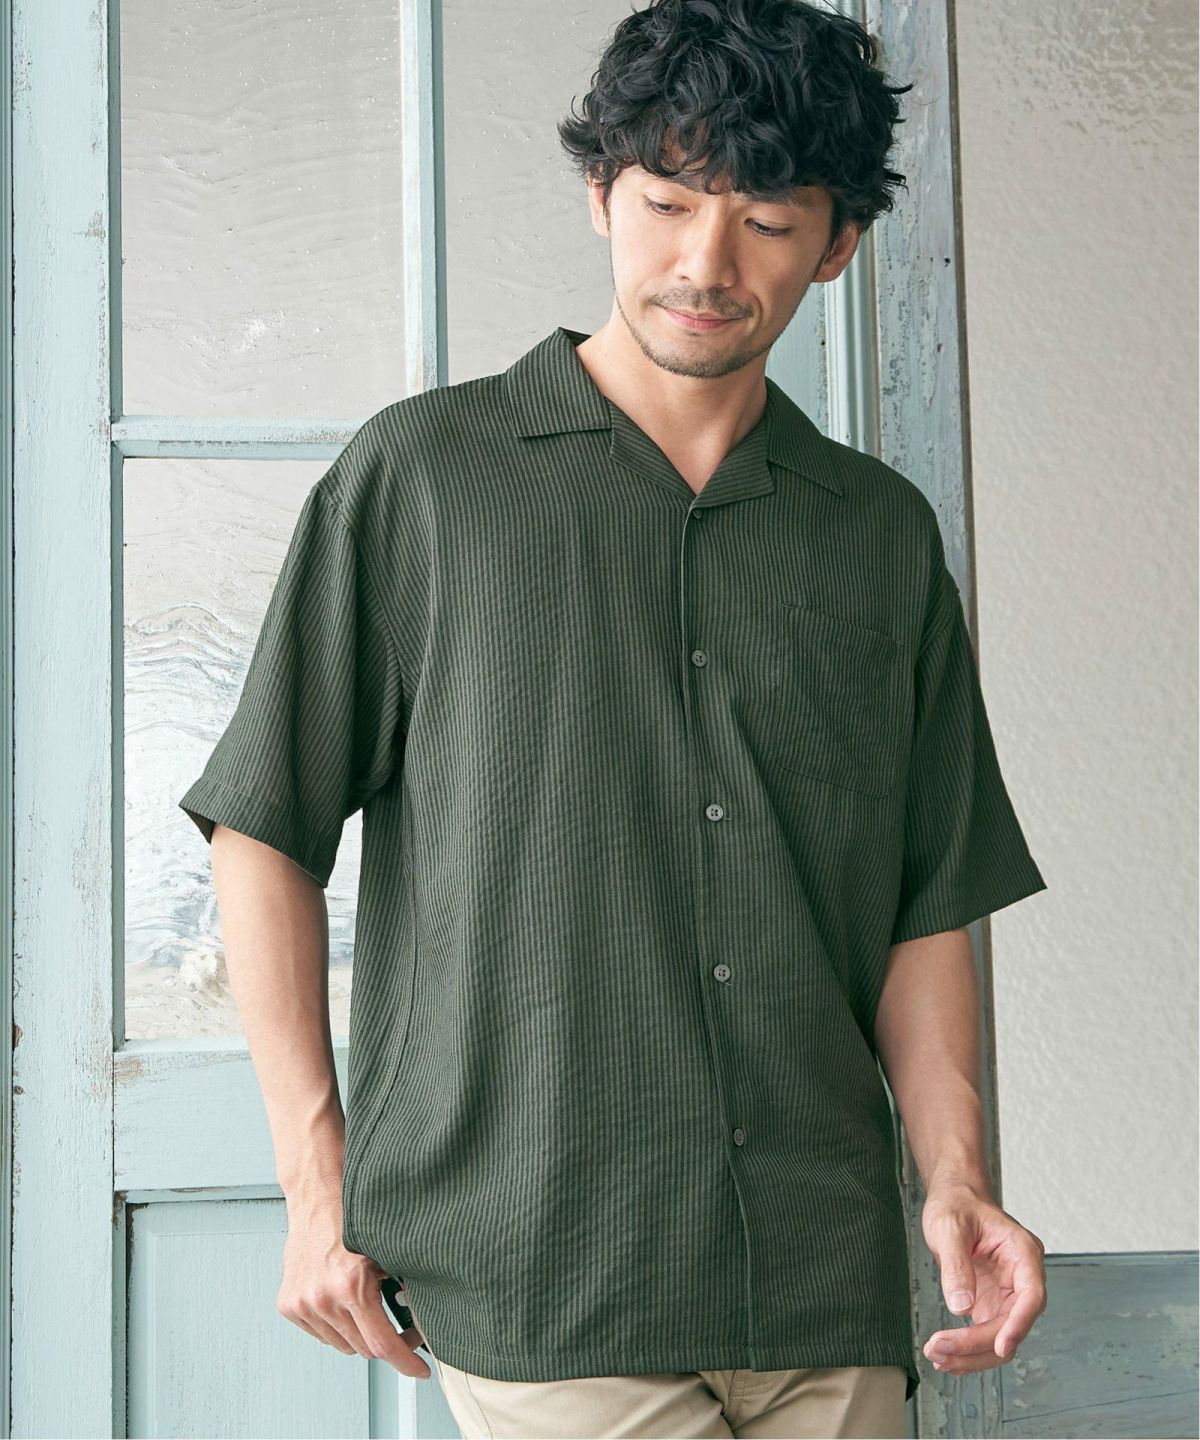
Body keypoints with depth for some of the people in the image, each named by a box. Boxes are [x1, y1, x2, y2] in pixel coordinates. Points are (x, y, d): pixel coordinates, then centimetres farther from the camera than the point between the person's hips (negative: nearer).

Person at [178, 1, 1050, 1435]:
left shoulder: (885, 534, 11)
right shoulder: (419, 477, 1)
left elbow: (928, 906, 12)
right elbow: (265, 835, 2)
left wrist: (956, 1183, -1)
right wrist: (320, 1183, -2)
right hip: (533, 1270, -3)